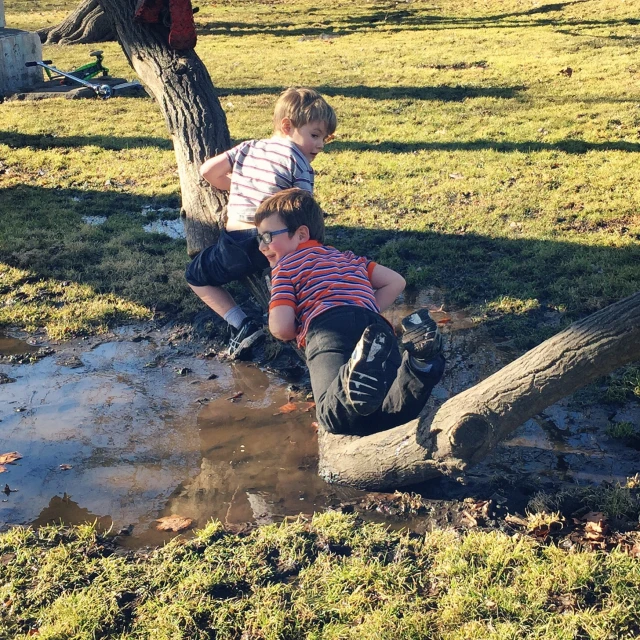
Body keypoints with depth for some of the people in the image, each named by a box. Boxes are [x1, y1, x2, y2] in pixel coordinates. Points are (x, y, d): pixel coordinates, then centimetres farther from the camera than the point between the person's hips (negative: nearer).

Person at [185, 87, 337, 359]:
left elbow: (207, 170, 18)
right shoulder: (299, 161, 0)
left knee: (196, 276, 26)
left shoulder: (247, 148, 15)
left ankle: (243, 326, 8)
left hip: (234, 242, 2)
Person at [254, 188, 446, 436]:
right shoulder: (347, 258, 40)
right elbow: (396, 282, 32)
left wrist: (302, 330, 31)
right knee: (395, 414, -18)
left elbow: (281, 329, 8)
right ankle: (419, 364, -47)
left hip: (329, 329, -5)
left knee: (336, 418, -28)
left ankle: (354, 379, -61)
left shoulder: (286, 265, 22)